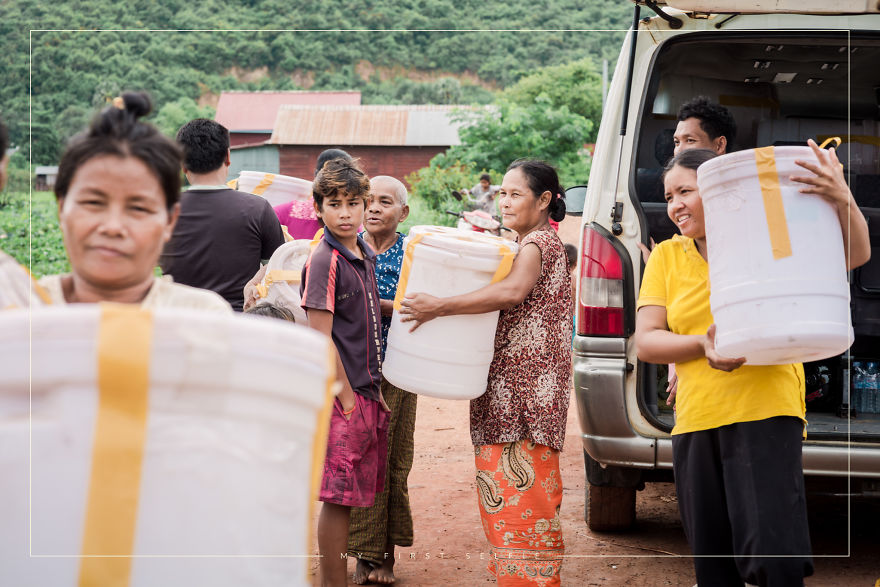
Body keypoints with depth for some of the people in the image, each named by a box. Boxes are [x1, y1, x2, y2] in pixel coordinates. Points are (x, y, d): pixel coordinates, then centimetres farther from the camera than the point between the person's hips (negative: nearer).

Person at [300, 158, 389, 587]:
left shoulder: (364, 255, 11)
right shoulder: (324, 261, -13)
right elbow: (320, 338, -16)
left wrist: (375, 387, 14)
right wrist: (347, 397, -15)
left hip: (368, 391, 8)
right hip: (342, 396, -8)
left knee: (352, 494, 14)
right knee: (338, 497, -1)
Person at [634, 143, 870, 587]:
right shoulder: (665, 256, 11)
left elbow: (854, 255, -4)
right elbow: (645, 342, 4)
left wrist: (843, 202, -24)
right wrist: (703, 345, -16)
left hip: (766, 412, -4)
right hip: (696, 422, 4)